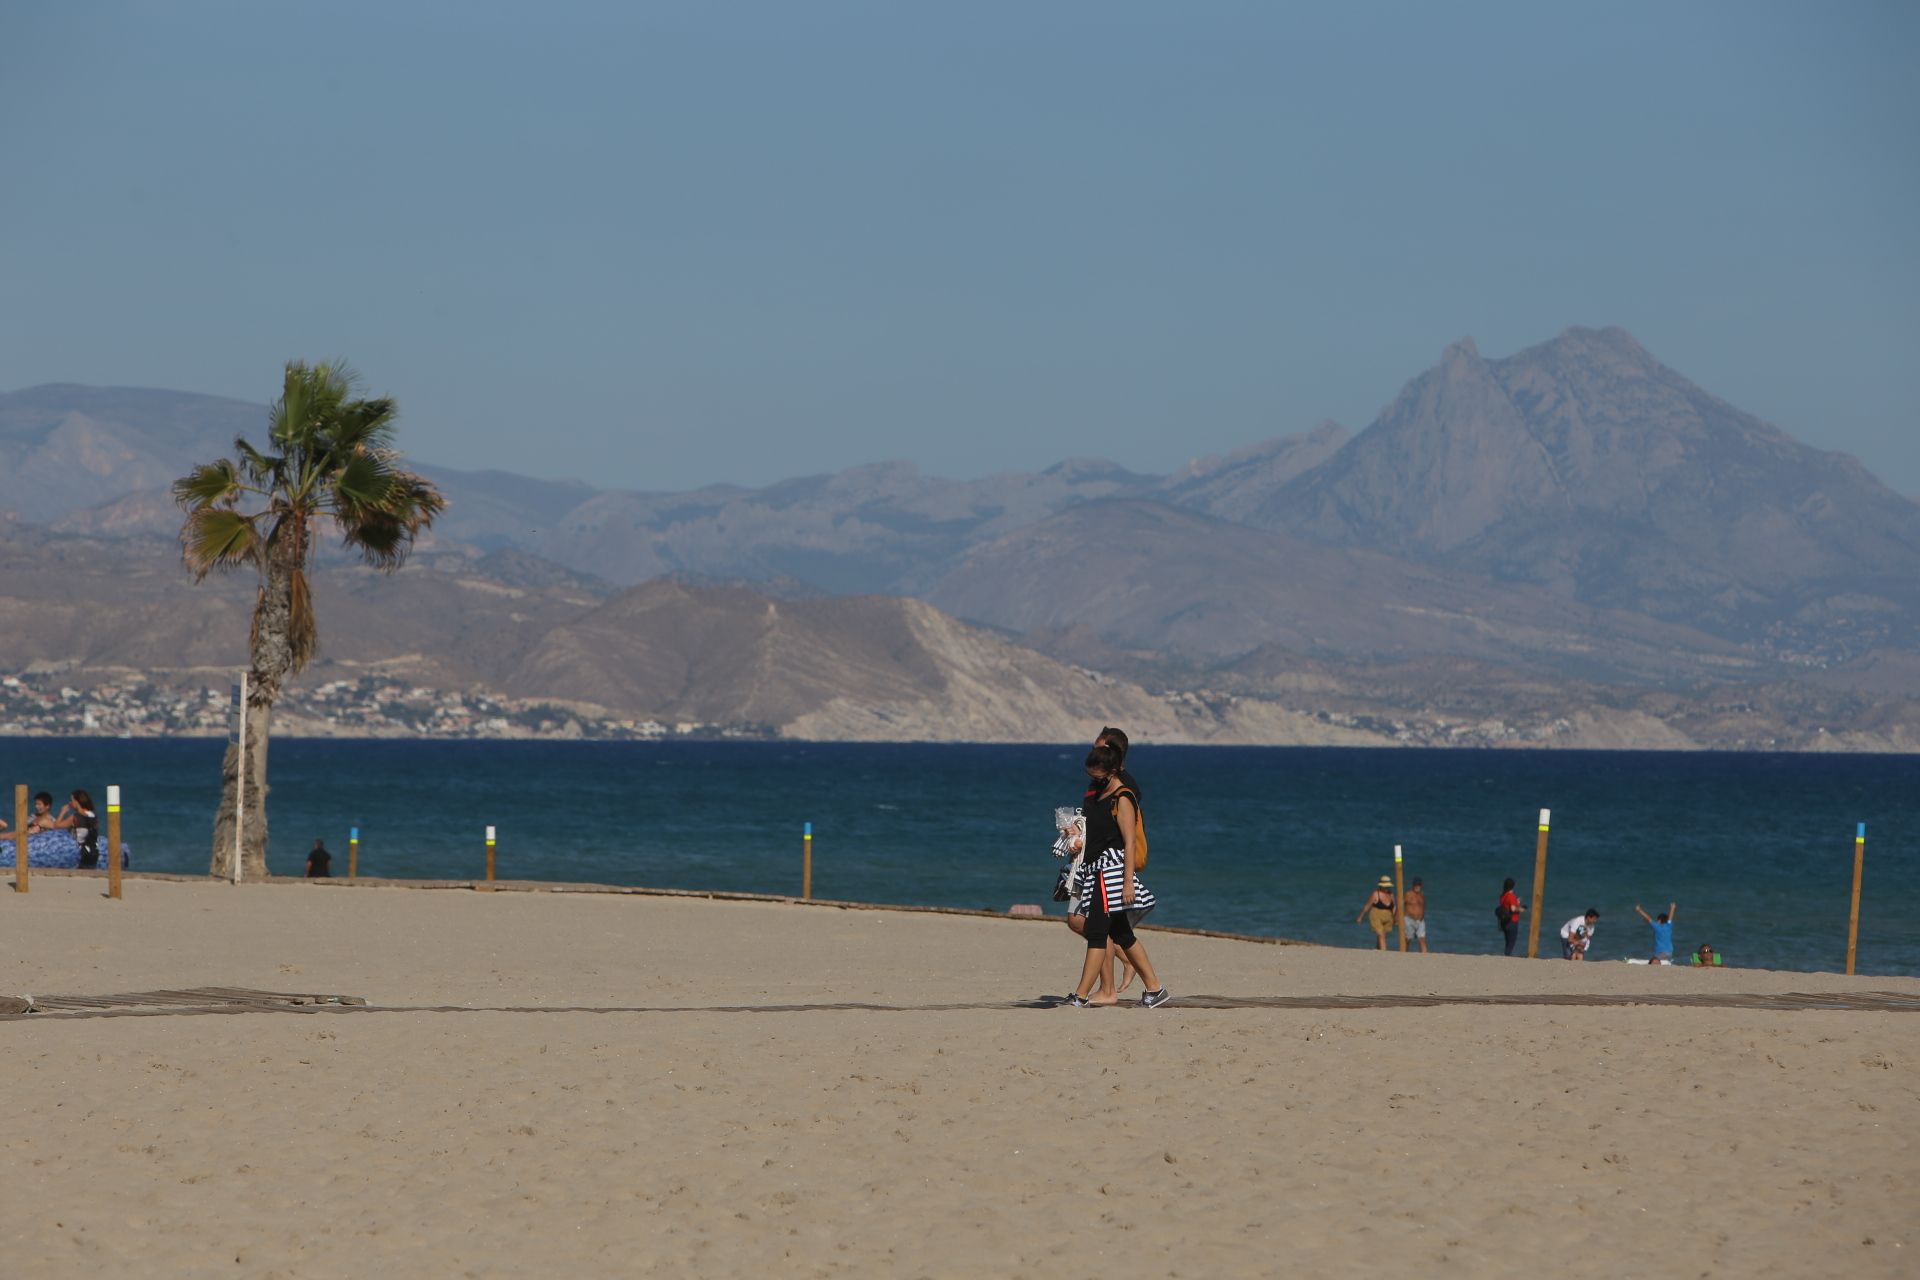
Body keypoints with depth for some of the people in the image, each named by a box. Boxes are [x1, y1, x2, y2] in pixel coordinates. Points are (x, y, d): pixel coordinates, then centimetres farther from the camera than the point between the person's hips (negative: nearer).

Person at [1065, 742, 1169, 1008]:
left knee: (1096, 932, -12)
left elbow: (1130, 843, -16)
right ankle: (1154, 988, 17)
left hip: (1112, 868, -10)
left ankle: (1081, 996, -14)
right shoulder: (1098, 796, 17)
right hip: (1096, 870, 10)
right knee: (1121, 934, 12)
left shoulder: (1123, 799, -11)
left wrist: (1128, 882, -21)